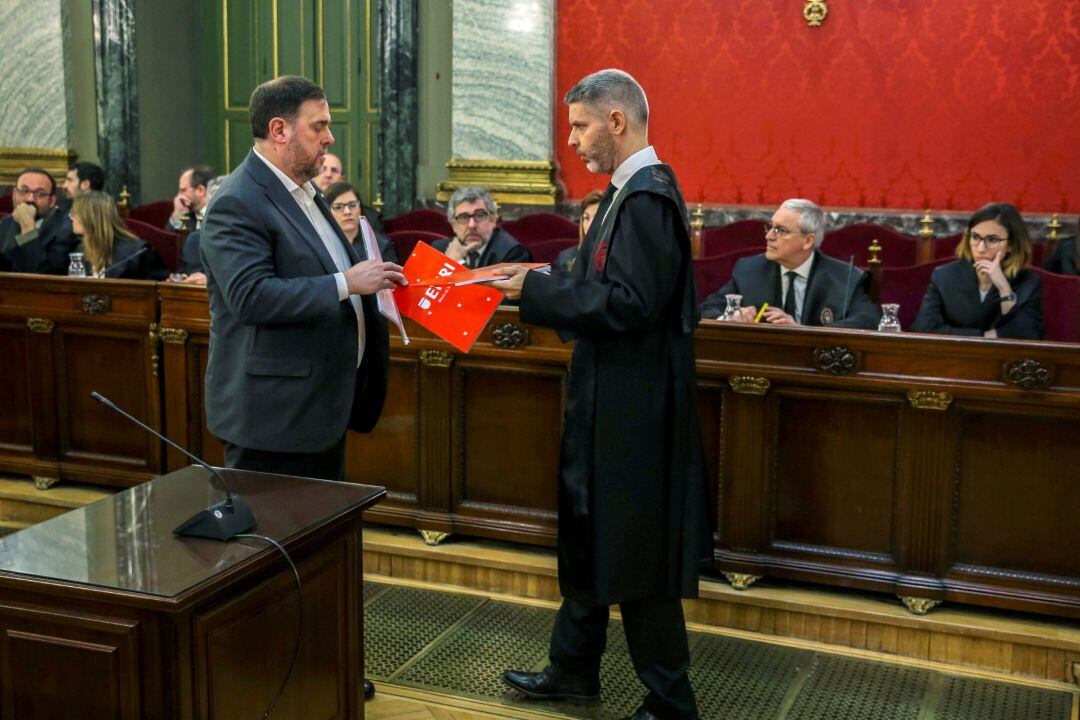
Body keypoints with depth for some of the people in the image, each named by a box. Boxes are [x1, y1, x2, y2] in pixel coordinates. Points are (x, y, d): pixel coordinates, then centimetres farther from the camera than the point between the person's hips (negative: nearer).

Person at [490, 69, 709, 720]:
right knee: (589, 536, 21)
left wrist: (536, 290, -21)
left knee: (634, 553, 2)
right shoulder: (631, 191, 11)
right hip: (610, 400, 10)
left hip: (634, 407, -10)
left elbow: (629, 304, -26)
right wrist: (544, 285, 4)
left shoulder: (647, 198, -20)